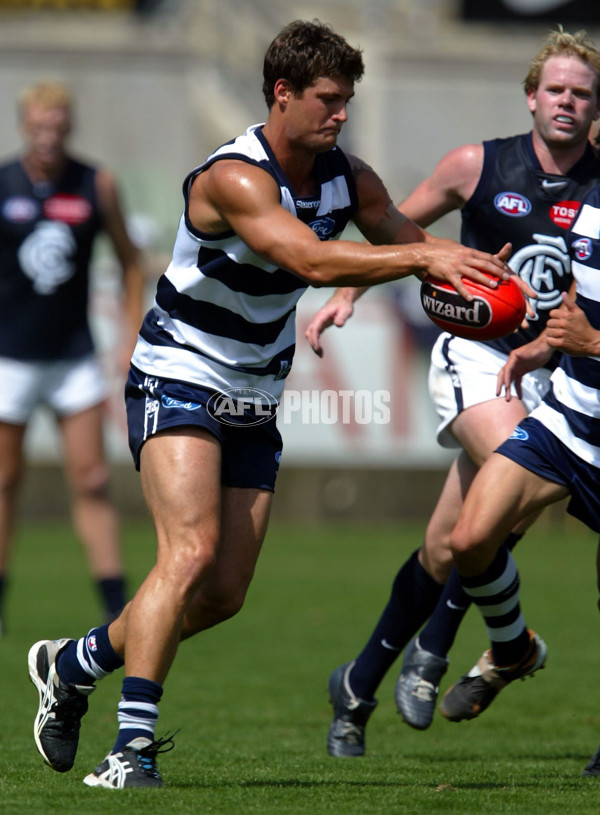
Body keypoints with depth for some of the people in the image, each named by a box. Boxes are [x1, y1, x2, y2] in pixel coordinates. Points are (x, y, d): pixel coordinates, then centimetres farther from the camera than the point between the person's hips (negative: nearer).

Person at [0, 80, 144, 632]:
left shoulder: (96, 186, -1)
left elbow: (130, 261, 10)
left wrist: (133, 336, 5)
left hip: (74, 354, 1)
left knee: (91, 479, -4)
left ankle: (117, 608, -5)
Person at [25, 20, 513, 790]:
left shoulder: (347, 178, 0)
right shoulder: (235, 178, -24)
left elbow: (403, 238, 12)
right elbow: (311, 260, -37)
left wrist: (462, 265, -9)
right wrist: (423, 256, -41)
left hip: (253, 402, 8)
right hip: (178, 380, -8)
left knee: (223, 594, 4)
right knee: (191, 552, -25)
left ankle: (73, 665, 26)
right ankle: (130, 748, -26)